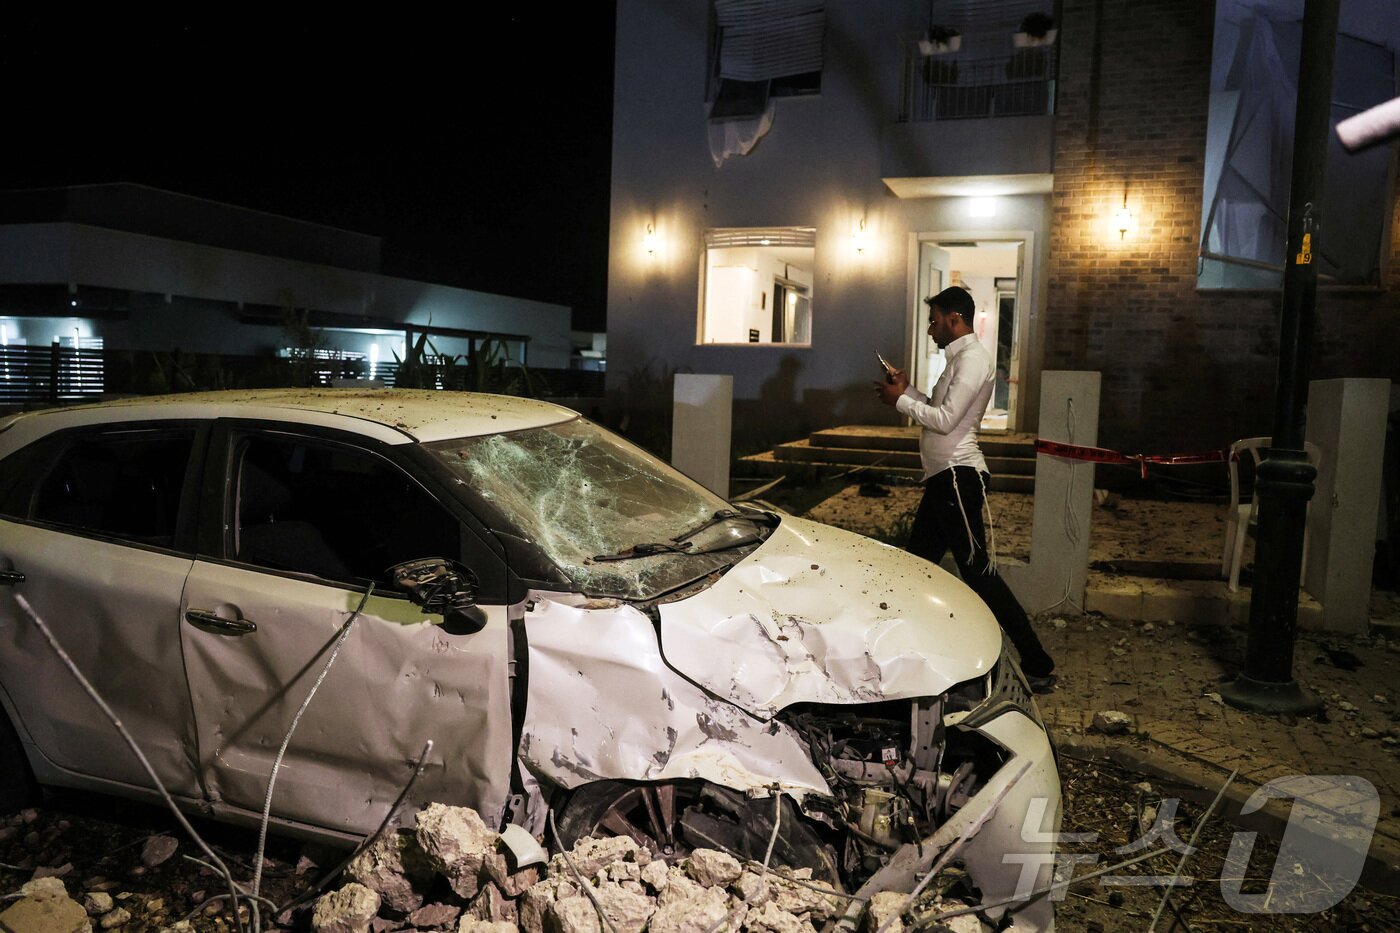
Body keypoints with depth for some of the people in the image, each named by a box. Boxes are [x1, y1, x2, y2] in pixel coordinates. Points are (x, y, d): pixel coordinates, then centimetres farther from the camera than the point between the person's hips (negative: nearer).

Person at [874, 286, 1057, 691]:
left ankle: (1037, 665, -3)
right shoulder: (959, 358, 19)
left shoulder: (973, 358, -13)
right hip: (944, 478, 11)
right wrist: (907, 390, 11)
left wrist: (900, 400, -9)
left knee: (978, 572, -9)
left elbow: (945, 419, -19)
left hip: (958, 478, -11)